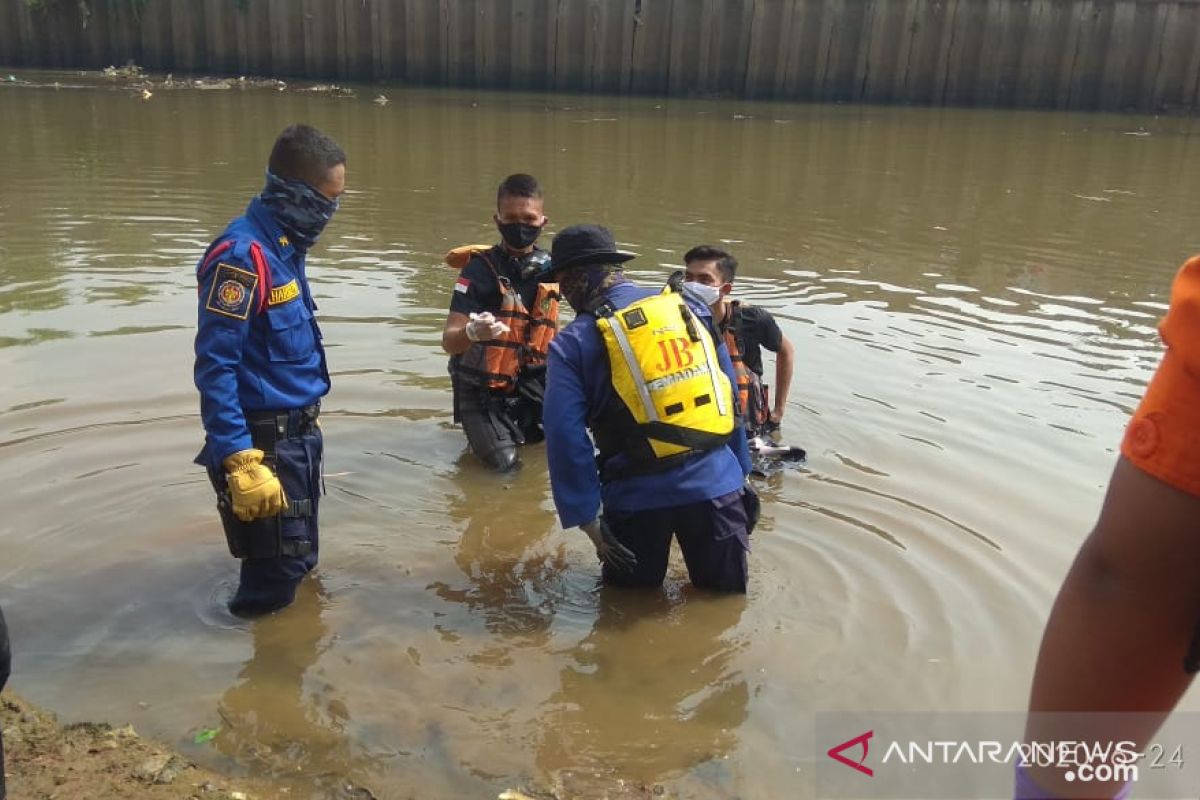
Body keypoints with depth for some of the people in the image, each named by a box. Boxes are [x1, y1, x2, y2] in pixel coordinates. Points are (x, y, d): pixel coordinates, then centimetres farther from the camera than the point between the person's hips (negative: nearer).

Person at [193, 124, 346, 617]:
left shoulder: (285, 246, 6)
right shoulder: (242, 254, -22)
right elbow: (214, 366, -24)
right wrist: (239, 460, -27)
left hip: (298, 431, 9)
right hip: (264, 440, -9)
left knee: (299, 562, 23)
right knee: (274, 577, 3)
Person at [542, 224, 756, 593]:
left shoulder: (574, 343, -5)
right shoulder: (691, 308, 7)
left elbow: (566, 438, -11)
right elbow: (731, 397, 11)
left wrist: (588, 520, -6)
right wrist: (740, 471, 18)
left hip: (640, 496, -2)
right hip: (717, 482, 3)